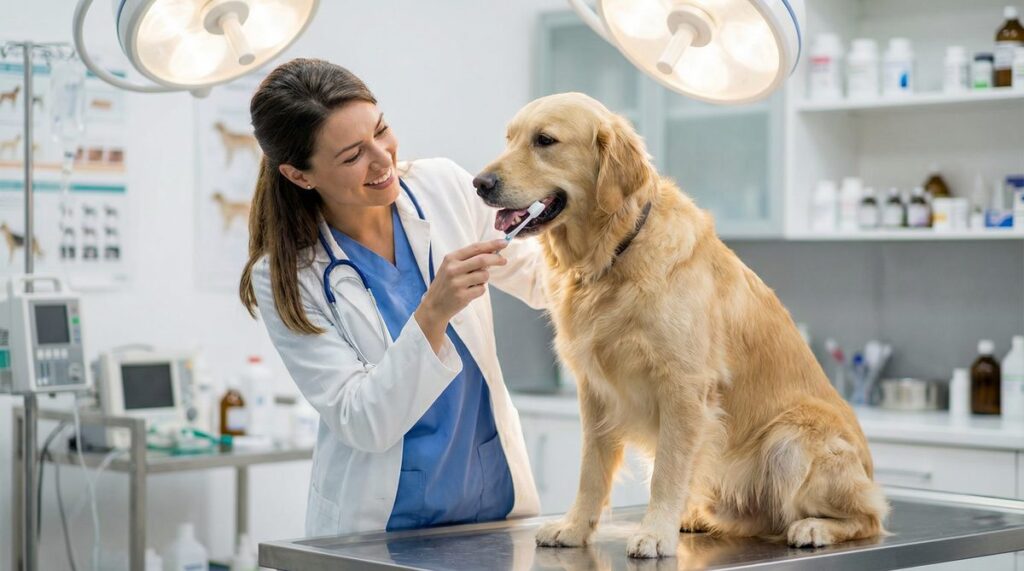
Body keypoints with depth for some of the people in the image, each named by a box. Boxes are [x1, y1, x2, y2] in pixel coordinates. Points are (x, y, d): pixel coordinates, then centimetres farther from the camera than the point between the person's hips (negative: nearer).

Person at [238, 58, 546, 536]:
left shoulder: (443, 187, -3)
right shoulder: (284, 276, -11)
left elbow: (536, 279, 10)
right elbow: (362, 424, -16)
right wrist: (432, 314, -27)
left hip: (498, 499, 2)